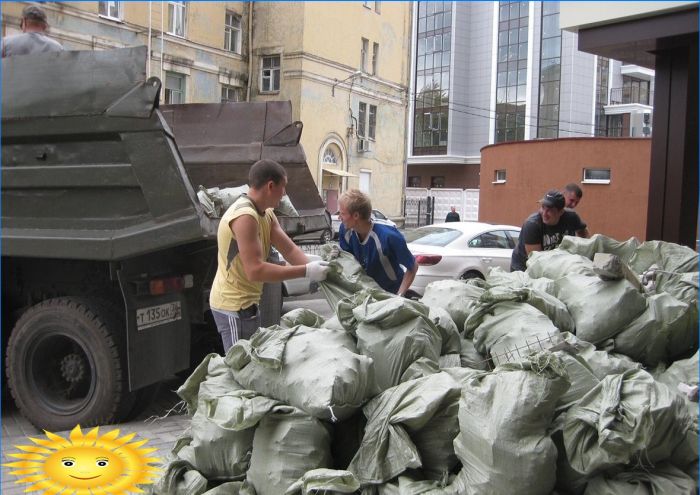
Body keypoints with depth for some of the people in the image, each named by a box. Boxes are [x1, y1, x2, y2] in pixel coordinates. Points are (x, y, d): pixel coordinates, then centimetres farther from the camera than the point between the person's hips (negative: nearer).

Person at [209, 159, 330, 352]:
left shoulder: (266, 215, 8)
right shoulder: (244, 216, -23)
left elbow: (289, 249, 2)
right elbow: (255, 270, -28)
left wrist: (314, 268, -15)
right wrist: (306, 271, -27)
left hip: (246, 302, 10)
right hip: (234, 306, -10)